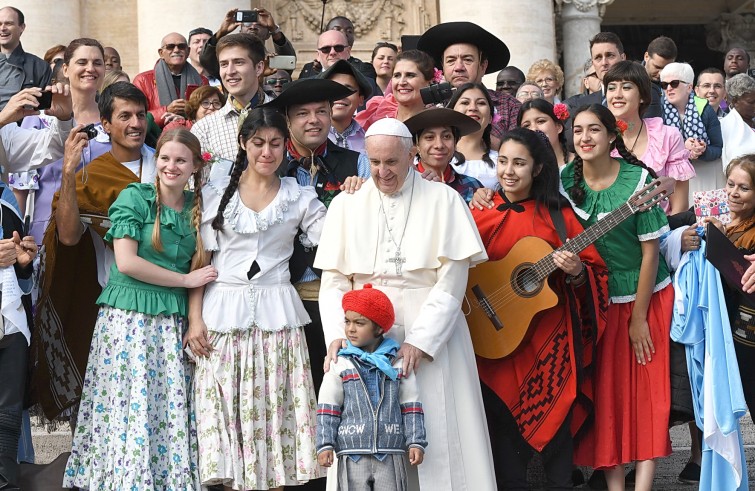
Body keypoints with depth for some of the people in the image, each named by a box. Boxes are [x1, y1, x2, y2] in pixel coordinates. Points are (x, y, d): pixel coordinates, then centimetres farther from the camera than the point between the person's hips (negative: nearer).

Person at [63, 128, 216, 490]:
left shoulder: (196, 207, 11)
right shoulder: (134, 198, -2)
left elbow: (199, 269, 11)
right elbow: (126, 262, -11)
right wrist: (186, 279, -7)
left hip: (172, 322, 4)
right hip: (127, 315, -4)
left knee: (171, 412, 0)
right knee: (128, 408, -5)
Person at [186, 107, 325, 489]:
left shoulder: (299, 197, 8)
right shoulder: (216, 193, 7)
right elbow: (200, 260, 3)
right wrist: (194, 318, -4)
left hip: (276, 313, 0)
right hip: (223, 312, 0)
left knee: (275, 407, -1)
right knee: (226, 410, -2)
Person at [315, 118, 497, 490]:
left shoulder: (443, 200, 2)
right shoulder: (346, 204, 10)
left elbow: (452, 281, -4)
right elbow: (334, 280, 5)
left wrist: (419, 341, -14)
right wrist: (336, 335, -11)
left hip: (432, 334, -2)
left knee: (439, 439, -5)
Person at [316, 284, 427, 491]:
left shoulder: (399, 364, 5)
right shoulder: (339, 365, 3)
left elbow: (411, 407, 7)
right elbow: (328, 409, 3)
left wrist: (416, 442, 0)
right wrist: (325, 445, -4)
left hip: (391, 455, 0)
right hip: (352, 454, 0)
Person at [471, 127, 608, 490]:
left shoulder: (557, 214, 2)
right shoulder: (481, 212, 2)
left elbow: (594, 268, 2)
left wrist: (576, 271, -17)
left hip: (550, 337, 0)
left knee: (553, 416, 1)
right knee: (503, 417, 1)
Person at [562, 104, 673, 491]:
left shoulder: (637, 180, -14)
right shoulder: (565, 180, -4)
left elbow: (650, 250, -12)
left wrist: (639, 318, -11)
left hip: (646, 297, -3)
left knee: (646, 390, -3)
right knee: (605, 393, 2)